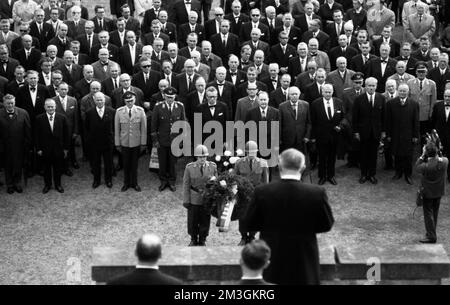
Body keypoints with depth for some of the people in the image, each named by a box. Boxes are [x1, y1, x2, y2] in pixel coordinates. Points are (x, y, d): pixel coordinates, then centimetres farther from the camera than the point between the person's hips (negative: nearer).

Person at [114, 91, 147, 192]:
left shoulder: (140, 111, -6)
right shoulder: (119, 111, -5)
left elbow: (143, 128, -2)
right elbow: (116, 129, 0)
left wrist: (143, 143, -2)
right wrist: (117, 144, 1)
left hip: (136, 142, 0)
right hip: (124, 142, 0)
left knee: (134, 164, 10)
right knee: (126, 164, 10)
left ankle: (134, 183, 26)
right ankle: (126, 183, 26)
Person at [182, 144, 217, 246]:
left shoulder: (212, 166, -3)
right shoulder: (189, 167, -6)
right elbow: (186, 184, -2)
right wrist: (186, 200, -3)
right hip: (194, 199, -1)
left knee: (205, 221, 8)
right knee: (192, 221, 8)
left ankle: (202, 240, 26)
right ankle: (193, 240, 28)